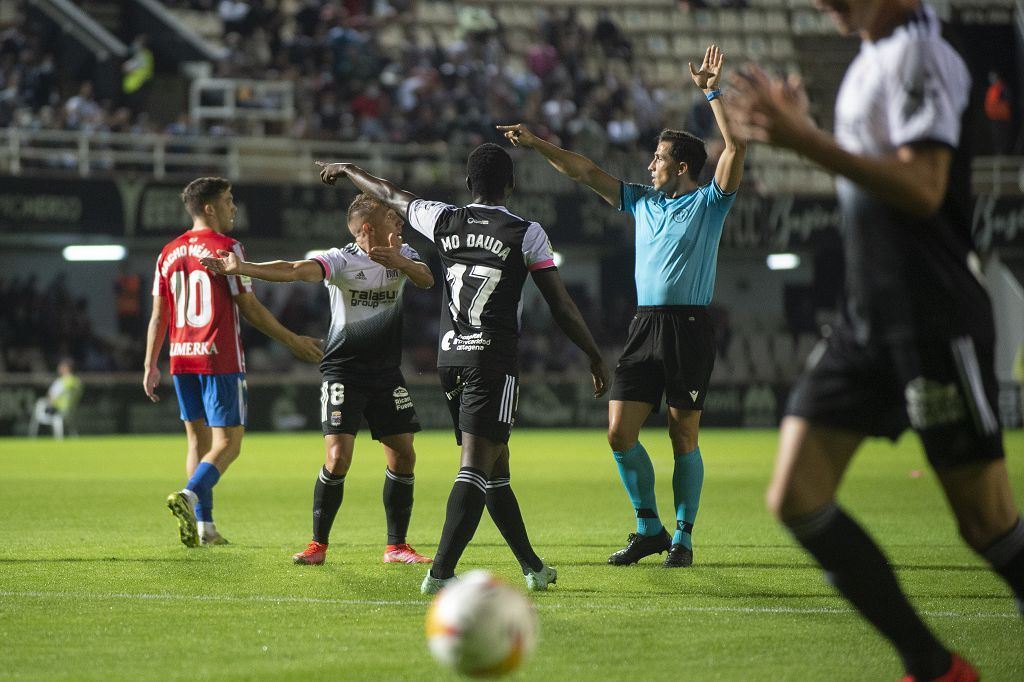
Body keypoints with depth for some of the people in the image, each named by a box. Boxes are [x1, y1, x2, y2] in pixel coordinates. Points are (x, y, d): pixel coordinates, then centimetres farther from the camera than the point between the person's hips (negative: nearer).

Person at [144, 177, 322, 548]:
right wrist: (293, 341, -1)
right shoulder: (227, 248, -8)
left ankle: (203, 525, 10)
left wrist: (150, 366, 15)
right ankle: (189, 495, -29)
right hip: (221, 360, -6)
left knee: (199, 439, 14)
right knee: (228, 443, -4)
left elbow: (158, 315, 10)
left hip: (181, 360, 6)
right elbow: (249, 308, -9)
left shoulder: (169, 253, 10)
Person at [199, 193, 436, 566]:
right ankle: (318, 544, -2)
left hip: (387, 373, 4)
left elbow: (426, 280, -16)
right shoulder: (341, 261, -11)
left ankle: (396, 546, 14)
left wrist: (400, 263, -37)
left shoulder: (403, 255, 3)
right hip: (343, 371, -4)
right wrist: (240, 268, -38)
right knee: (338, 456, -14)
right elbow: (295, 271, -24)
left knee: (403, 456, 2)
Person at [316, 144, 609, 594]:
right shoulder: (527, 233, -4)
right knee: (475, 468, -11)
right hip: (494, 361, -6)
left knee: (495, 468, 15)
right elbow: (561, 306, -3)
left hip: (450, 357, 6)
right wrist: (595, 356, 8)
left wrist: (347, 171, 43)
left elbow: (389, 196, 25)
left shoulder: (445, 221, 7)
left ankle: (532, 567, 25)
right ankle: (440, 572, -22)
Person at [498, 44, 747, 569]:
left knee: (683, 438, -2)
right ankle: (649, 528, 10)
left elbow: (736, 148, -12)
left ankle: (683, 536, 9)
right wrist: (537, 145, 13)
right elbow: (587, 172, 18)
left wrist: (712, 94, -17)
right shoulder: (642, 201, 16)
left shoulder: (709, 203, 0)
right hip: (645, 325, 5)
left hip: (690, 328, -5)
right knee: (619, 432, -3)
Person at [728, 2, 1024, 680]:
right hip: (868, 318, 10)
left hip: (935, 318, -9)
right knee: (796, 497, 2)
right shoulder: (873, 57, 15)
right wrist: (800, 132, 9)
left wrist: (807, 140, -26)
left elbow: (923, 190, -24)